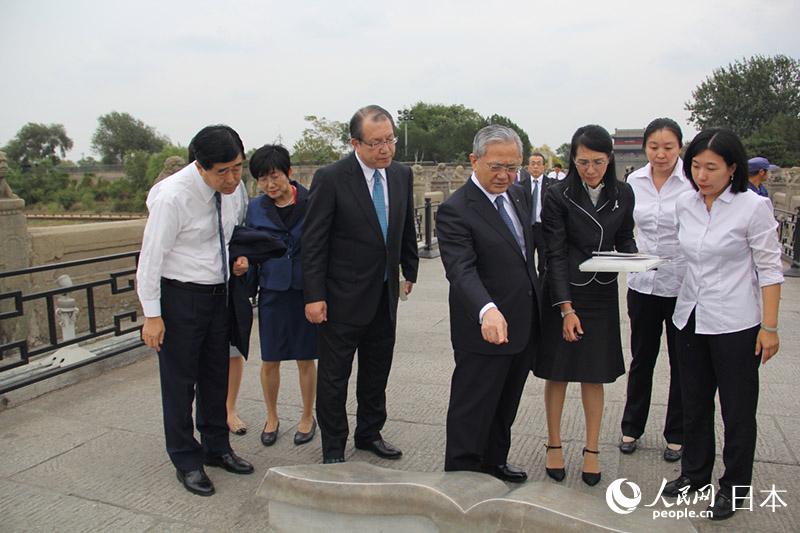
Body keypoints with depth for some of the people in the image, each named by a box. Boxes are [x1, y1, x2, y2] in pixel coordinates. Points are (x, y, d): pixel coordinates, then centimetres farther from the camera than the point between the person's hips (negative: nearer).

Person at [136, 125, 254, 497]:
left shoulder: (231, 188, -2)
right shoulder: (172, 197, -23)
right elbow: (151, 256, -17)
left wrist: (236, 260, -1)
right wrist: (152, 315, -15)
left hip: (217, 293, 7)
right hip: (180, 296, -6)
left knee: (216, 374, 16)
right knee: (179, 381, 6)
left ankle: (216, 447, 34)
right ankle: (186, 460, 23)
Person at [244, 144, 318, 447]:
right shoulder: (256, 208, 2)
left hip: (306, 290, -2)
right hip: (272, 291, 2)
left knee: (305, 359, 9)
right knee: (270, 361, 10)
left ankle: (307, 417, 29)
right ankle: (272, 417, 31)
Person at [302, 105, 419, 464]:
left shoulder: (402, 175, 3)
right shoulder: (330, 178, -14)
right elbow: (313, 242, -14)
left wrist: (410, 271, 19)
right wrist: (313, 296, -16)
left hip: (385, 295, 6)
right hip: (343, 297, -5)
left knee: (377, 372, 17)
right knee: (334, 376, 6)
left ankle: (370, 434, 36)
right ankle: (333, 448, 22)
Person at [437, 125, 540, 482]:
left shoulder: (516, 195, 8)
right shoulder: (455, 210, -18)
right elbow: (462, 270, -29)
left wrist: (537, 308, 17)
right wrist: (487, 310, -46)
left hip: (524, 326, 8)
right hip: (485, 330, -8)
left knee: (505, 405, 23)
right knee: (471, 411, 5)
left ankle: (494, 462, 41)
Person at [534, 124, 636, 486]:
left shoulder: (622, 194, 0)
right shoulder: (559, 196, -12)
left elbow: (624, 239, 13)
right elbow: (555, 254, -12)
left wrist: (632, 256, -11)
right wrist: (566, 307, -17)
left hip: (602, 295, 3)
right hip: (563, 293, -3)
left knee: (594, 374, 10)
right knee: (558, 372, 8)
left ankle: (591, 449, 25)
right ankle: (554, 445, 26)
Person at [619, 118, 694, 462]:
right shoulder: (634, 181, 1)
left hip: (683, 285, -3)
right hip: (643, 283, 3)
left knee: (682, 363, 12)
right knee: (641, 357, 15)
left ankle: (677, 434, 30)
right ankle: (632, 427, 32)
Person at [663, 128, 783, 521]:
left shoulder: (753, 207, -12)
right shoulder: (685, 205, 3)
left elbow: (770, 269, -9)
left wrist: (770, 327, -11)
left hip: (734, 323, -5)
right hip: (691, 318, 5)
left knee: (738, 409, 8)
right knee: (694, 403, 17)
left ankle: (734, 487, 26)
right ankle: (695, 473, 34)